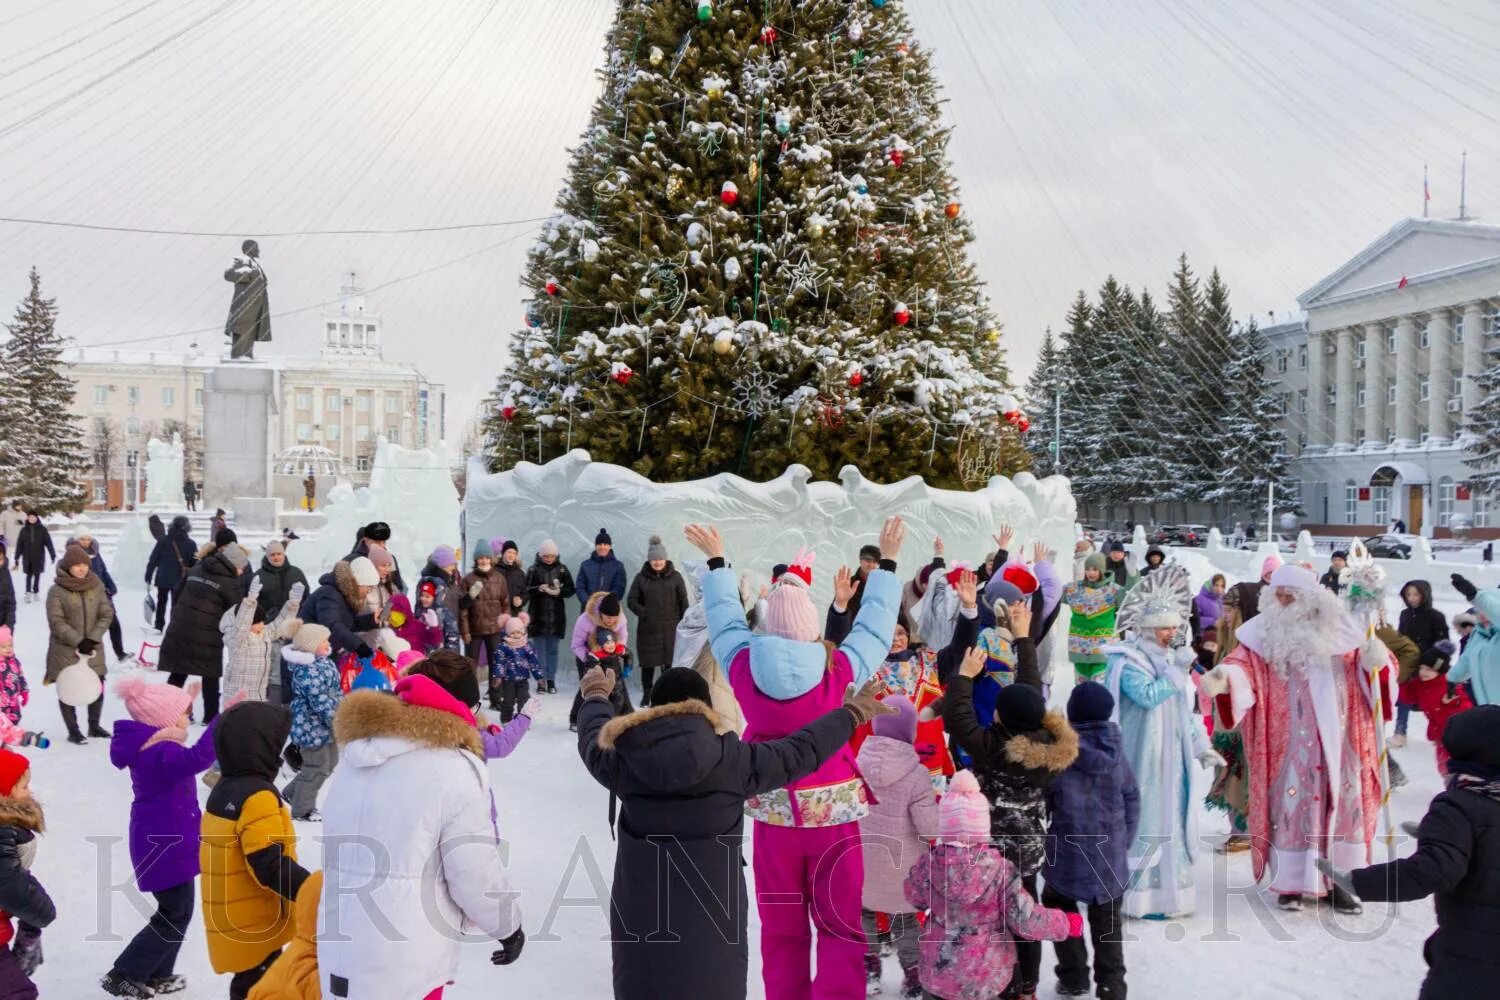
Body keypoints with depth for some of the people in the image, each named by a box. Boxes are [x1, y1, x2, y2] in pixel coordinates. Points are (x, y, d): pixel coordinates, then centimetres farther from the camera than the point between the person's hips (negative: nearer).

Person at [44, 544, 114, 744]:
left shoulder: (96, 586, 1)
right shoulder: (57, 591, -9)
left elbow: (107, 615, 1)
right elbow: (56, 622, -12)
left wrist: (92, 639, -11)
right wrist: (78, 641, -18)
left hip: (93, 647, 3)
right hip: (65, 650, -3)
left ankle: (94, 725, 26)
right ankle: (73, 730, 16)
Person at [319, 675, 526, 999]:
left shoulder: (354, 765, 6)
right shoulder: (453, 771, -16)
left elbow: (340, 857, 11)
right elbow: (476, 877, -14)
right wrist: (508, 927, 2)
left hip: (339, 954, 6)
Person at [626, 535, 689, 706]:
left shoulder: (675, 577, 2)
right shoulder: (641, 577, 2)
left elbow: (684, 603, 4)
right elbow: (632, 601, 5)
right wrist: (644, 614, -10)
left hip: (670, 628, -1)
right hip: (647, 628, 1)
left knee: (669, 662, -2)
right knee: (648, 663, 5)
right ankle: (647, 694, 18)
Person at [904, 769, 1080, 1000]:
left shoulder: (927, 864, -17)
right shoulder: (1000, 870, -23)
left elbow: (915, 899, 3)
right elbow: (1025, 920, -17)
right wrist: (1067, 923, -1)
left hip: (939, 971, 2)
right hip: (990, 974, -1)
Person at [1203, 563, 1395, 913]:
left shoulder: (1339, 629, 3)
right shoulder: (1265, 633, -5)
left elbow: (1368, 670, 9)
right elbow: (1243, 664, -18)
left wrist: (1378, 660, -15)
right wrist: (1224, 677, -40)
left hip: (1337, 739, 3)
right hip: (1291, 743, -3)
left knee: (1342, 803, 8)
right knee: (1291, 803, 1)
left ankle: (1335, 880, 21)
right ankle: (1290, 883, 11)